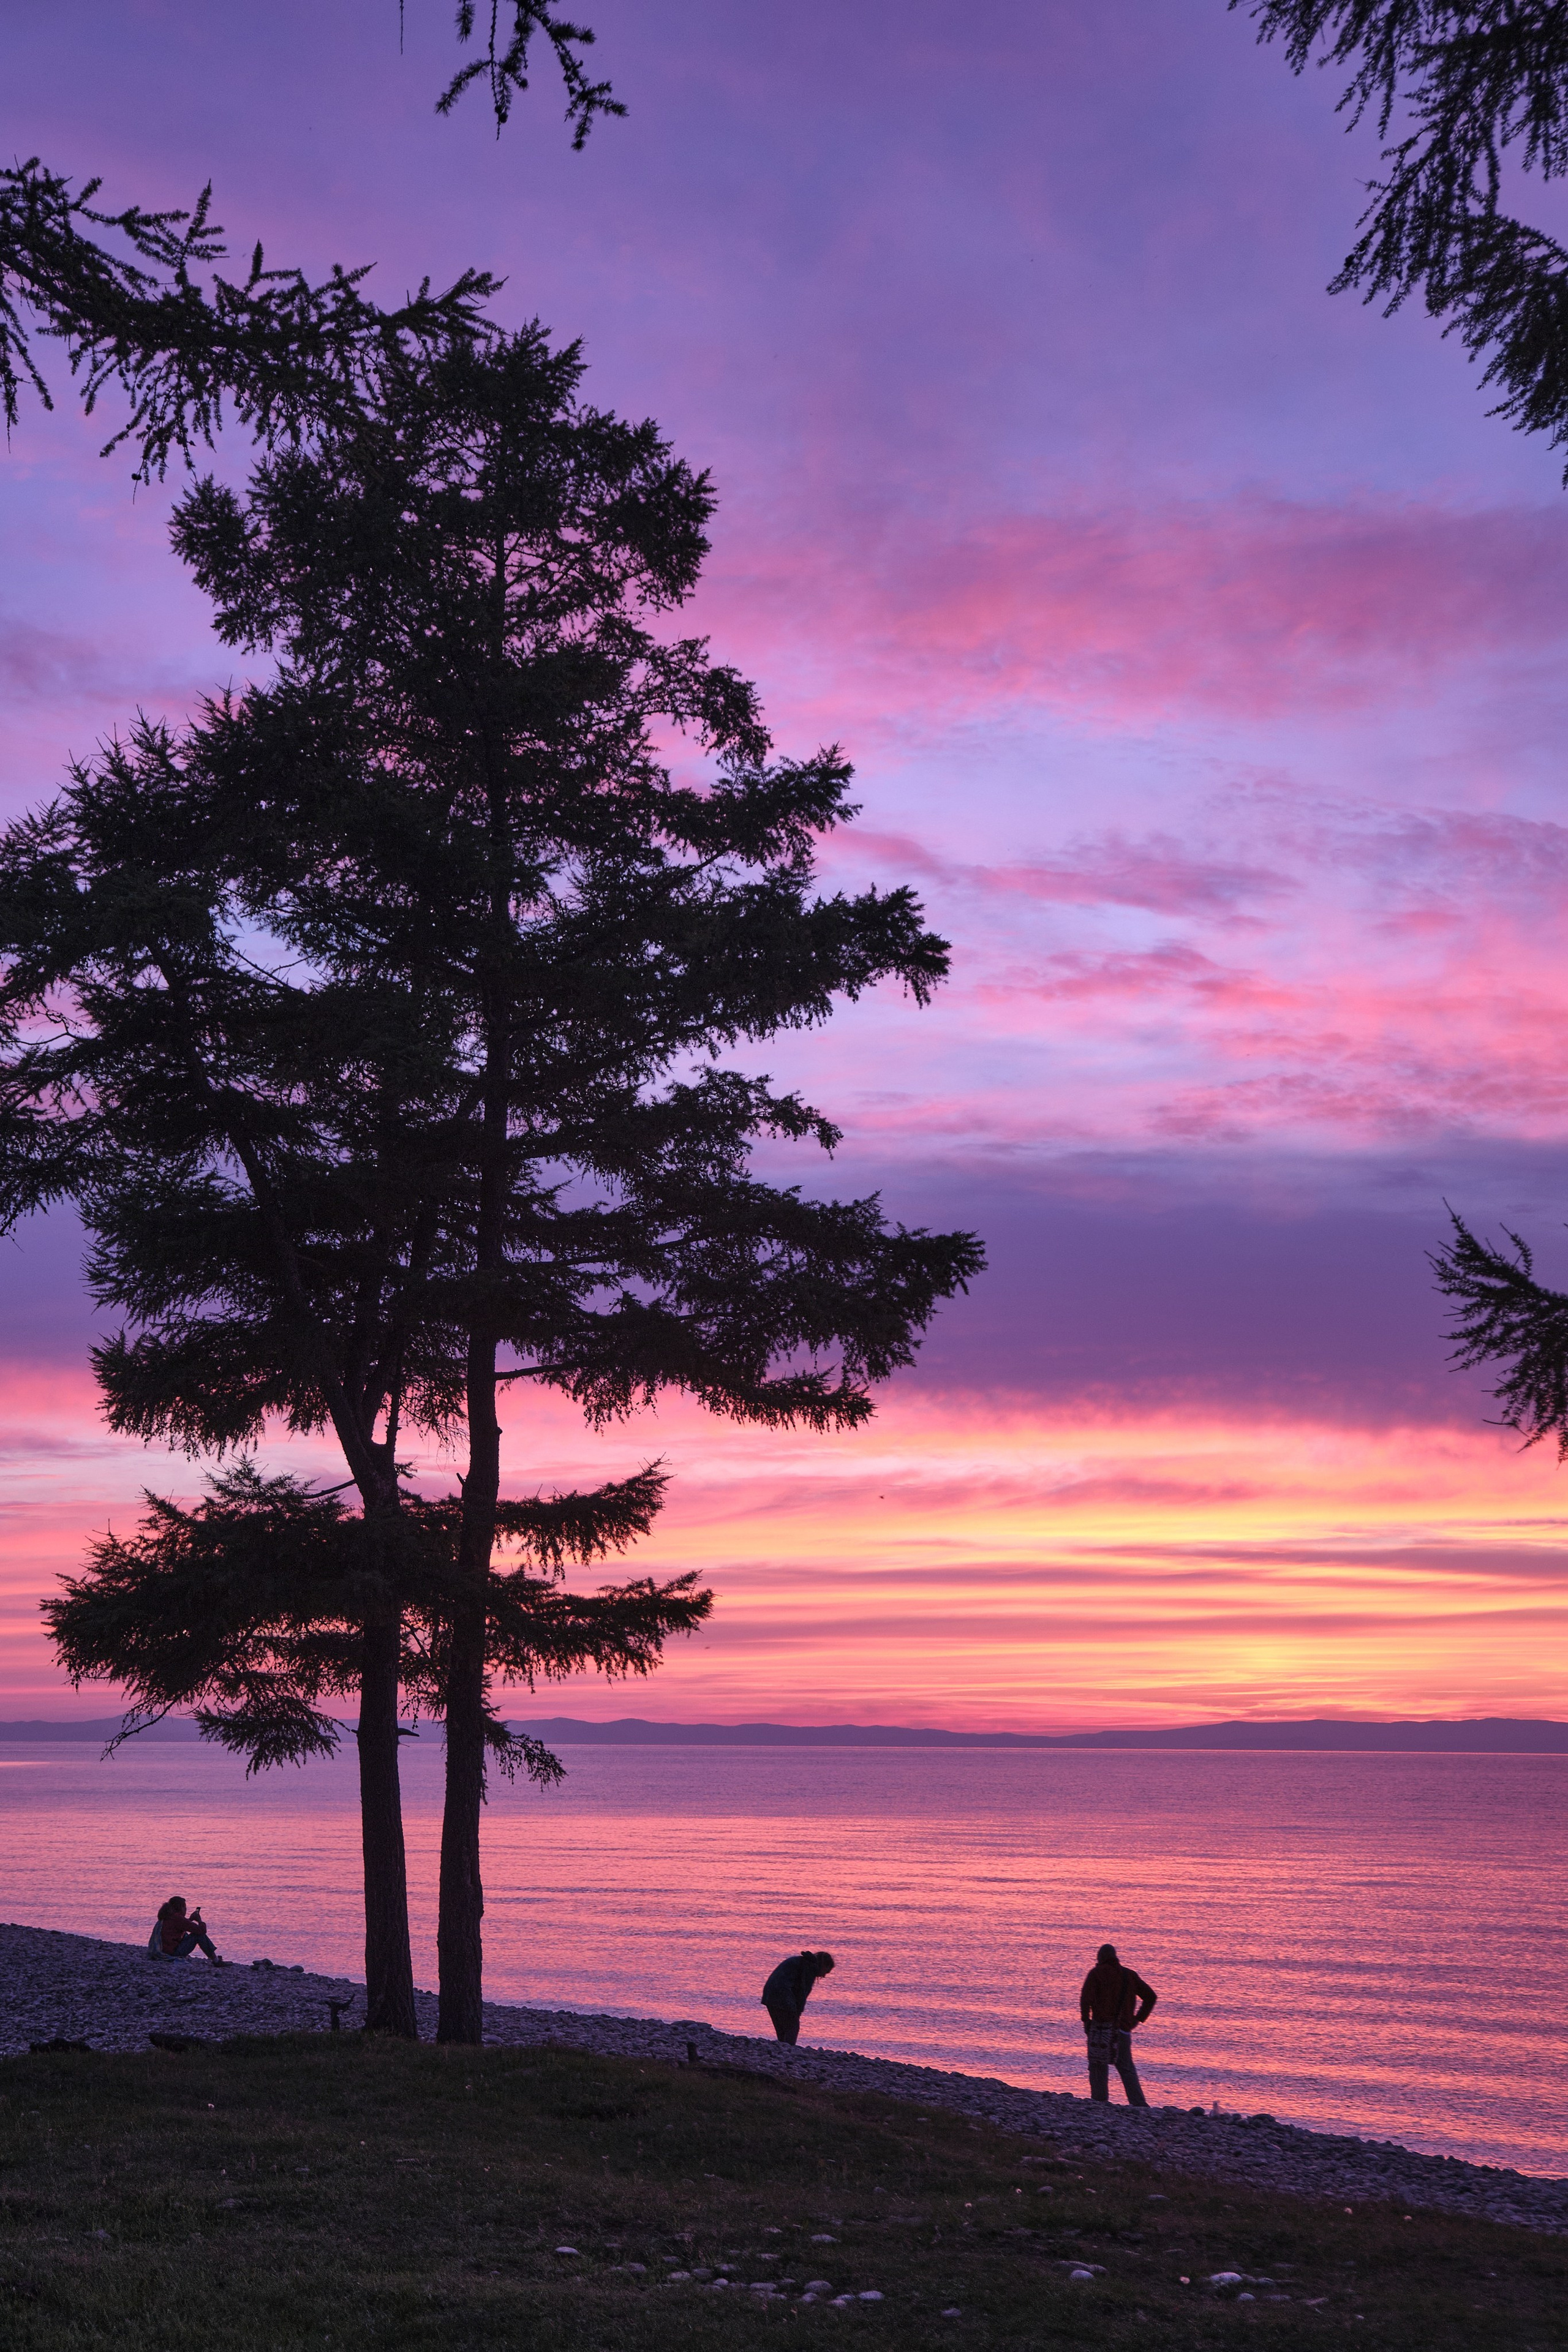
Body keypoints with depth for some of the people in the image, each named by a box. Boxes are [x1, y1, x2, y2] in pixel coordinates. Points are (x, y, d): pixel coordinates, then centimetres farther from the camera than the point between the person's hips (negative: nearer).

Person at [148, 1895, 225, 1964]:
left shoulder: (167, 1917, 9)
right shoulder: (178, 1918, -17)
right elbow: (202, 1930, -16)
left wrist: (190, 1919, 26)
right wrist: (200, 1921, 4)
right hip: (173, 1953, -10)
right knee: (199, 1935, -5)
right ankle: (216, 1961, 1)